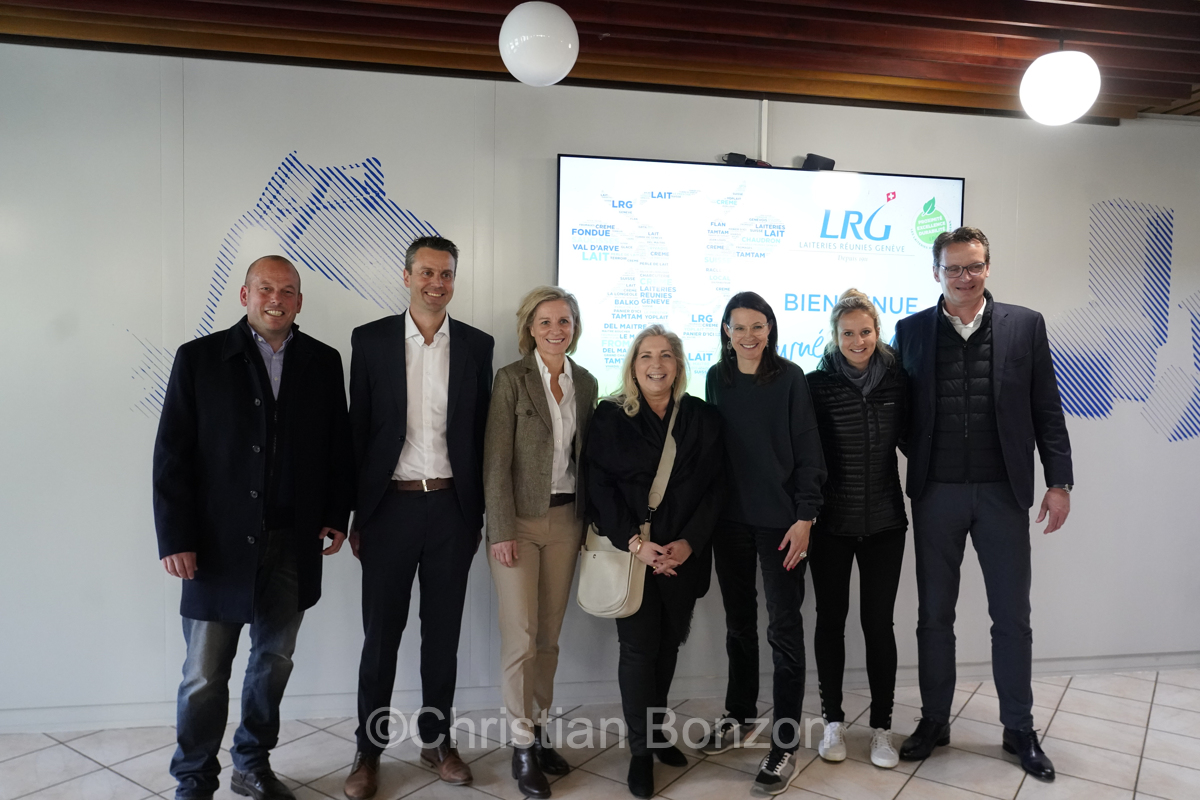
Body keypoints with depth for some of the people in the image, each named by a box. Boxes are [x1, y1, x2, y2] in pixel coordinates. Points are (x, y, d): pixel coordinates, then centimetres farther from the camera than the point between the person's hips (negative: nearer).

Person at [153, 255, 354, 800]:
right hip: (220, 544, -2)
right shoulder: (198, 358, -1)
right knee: (204, 677, 5)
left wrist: (337, 515, 3)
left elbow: (338, 445, 9)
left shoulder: (323, 362, 6)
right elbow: (171, 455, -3)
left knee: (274, 662, 15)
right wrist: (175, 538, -8)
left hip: (294, 545, 3)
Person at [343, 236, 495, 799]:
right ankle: (369, 750, 24)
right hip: (390, 505, -1)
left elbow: (481, 434, 5)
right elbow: (358, 430, 1)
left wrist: (478, 514, 3)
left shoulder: (477, 345, 4)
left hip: (452, 506, 1)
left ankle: (436, 739, 29)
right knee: (380, 633, 8)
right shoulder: (371, 340, 1)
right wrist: (354, 515, 0)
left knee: (443, 632, 12)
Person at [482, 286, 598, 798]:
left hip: (566, 520, 4)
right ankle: (522, 746, 14)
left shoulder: (585, 383, 7)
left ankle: (538, 731, 26)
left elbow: (585, 455, 11)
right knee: (521, 639, -1)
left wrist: (588, 520, 7)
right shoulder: (511, 379, -7)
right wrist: (502, 530, -13)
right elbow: (496, 460, -10)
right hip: (519, 520, -4)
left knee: (549, 637, 11)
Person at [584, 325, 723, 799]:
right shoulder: (610, 417, -2)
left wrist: (689, 542, -10)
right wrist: (633, 542, -16)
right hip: (630, 552, -2)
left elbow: (713, 487, 1)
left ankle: (655, 730, 31)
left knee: (669, 643, 12)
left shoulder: (702, 417, 4)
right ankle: (640, 750, 14)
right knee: (639, 647, -1)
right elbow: (599, 486, -7)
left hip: (683, 553, 3)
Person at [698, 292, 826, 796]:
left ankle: (784, 745, 10)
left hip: (779, 519, -4)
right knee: (738, 620, 15)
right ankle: (739, 716, 32)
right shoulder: (717, 378, 6)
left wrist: (804, 516, -12)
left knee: (784, 626, 1)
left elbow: (808, 451, -6)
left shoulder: (789, 379, -5)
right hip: (729, 517, 4)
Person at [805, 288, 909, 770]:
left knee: (878, 622, 7)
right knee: (830, 619, 11)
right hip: (831, 522, -1)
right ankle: (833, 720, 27)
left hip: (884, 521, 1)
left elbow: (908, 437, 10)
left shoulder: (897, 380, -1)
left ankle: (882, 726, 23)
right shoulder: (817, 384, -7)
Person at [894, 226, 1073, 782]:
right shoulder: (912, 330, 3)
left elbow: (1047, 410, 1)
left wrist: (1059, 481, -2)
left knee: (1012, 616, 9)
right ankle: (934, 721, 27)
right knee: (934, 614, 10)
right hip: (936, 492, 1)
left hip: (1003, 491, 0)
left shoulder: (1025, 325, 2)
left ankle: (1019, 728, 27)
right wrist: (918, 460, -3)